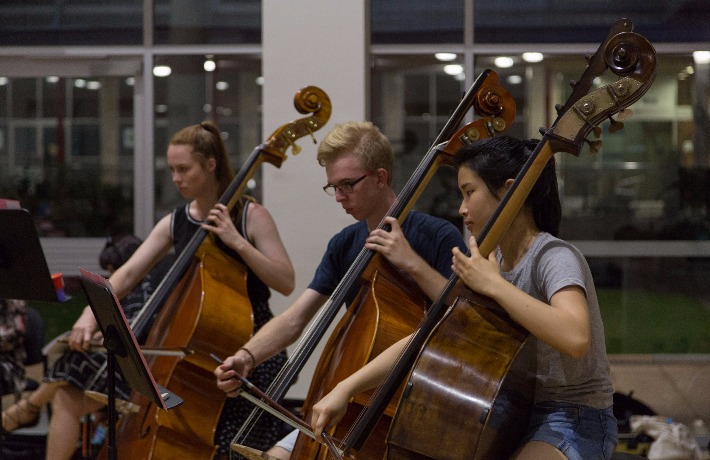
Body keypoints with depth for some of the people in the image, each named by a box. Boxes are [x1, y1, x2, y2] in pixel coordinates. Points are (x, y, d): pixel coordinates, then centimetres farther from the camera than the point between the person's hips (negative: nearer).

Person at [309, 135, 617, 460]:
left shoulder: (555, 258, -15)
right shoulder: (492, 262, 8)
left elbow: (575, 337, -36)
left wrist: (493, 284, -29)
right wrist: (346, 388, -2)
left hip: (573, 426, -8)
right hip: (516, 418, 8)